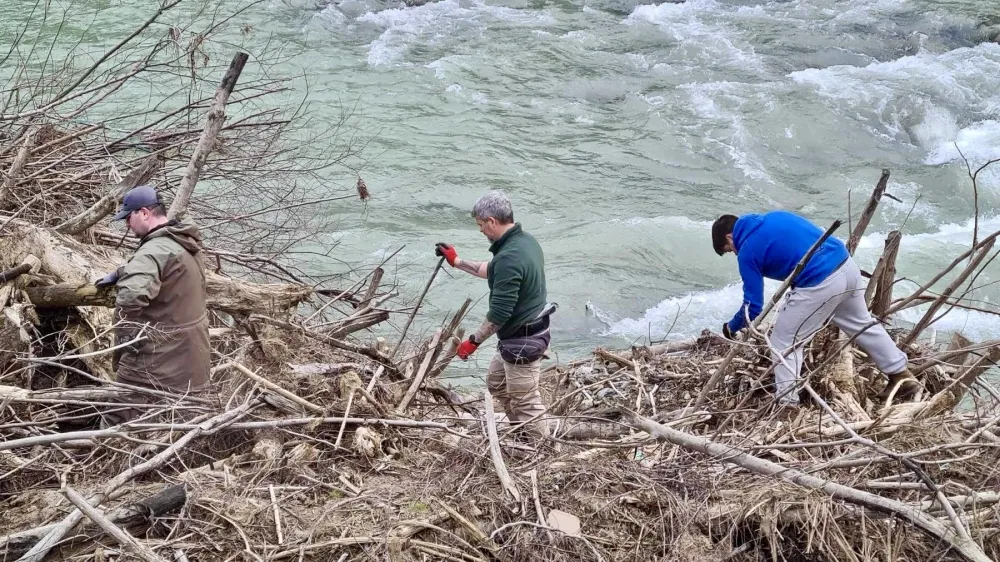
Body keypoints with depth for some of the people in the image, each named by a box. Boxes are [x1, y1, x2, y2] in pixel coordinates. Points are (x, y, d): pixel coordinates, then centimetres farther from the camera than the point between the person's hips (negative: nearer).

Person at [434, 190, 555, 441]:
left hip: (522, 341, -11)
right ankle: (520, 432, 38)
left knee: (526, 401, 3)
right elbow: (493, 272, 21)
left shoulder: (509, 257, -29)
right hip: (530, 331, 11)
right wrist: (457, 262, 23)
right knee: (496, 381, 26)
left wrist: (474, 341, -14)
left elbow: (499, 313, -26)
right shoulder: (526, 240, 3)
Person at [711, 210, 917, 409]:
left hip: (819, 284, -8)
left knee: (784, 342, 8)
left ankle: (786, 403, 7)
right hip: (846, 263, 8)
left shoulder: (747, 252, -2)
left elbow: (753, 307, 1)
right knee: (862, 323, 29)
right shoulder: (774, 217, 18)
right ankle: (901, 375, 40)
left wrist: (731, 328, 18)